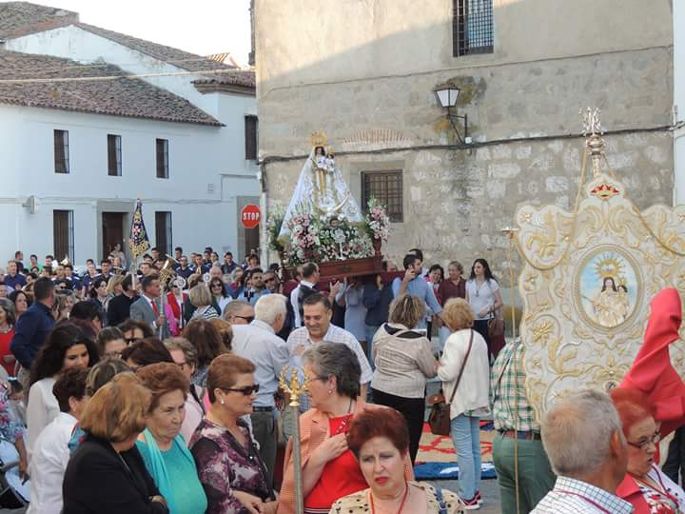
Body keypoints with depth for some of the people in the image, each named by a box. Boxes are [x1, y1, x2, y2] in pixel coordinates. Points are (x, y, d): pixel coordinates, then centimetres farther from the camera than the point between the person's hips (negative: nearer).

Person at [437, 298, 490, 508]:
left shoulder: (454, 340, -17)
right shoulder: (479, 338, 9)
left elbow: (449, 373, -21)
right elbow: (485, 369, 14)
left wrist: (438, 366, -2)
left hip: (459, 402, -8)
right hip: (476, 400, 9)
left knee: (464, 450, -4)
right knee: (474, 448, 14)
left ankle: (468, 496, -1)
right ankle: (474, 491, 22)